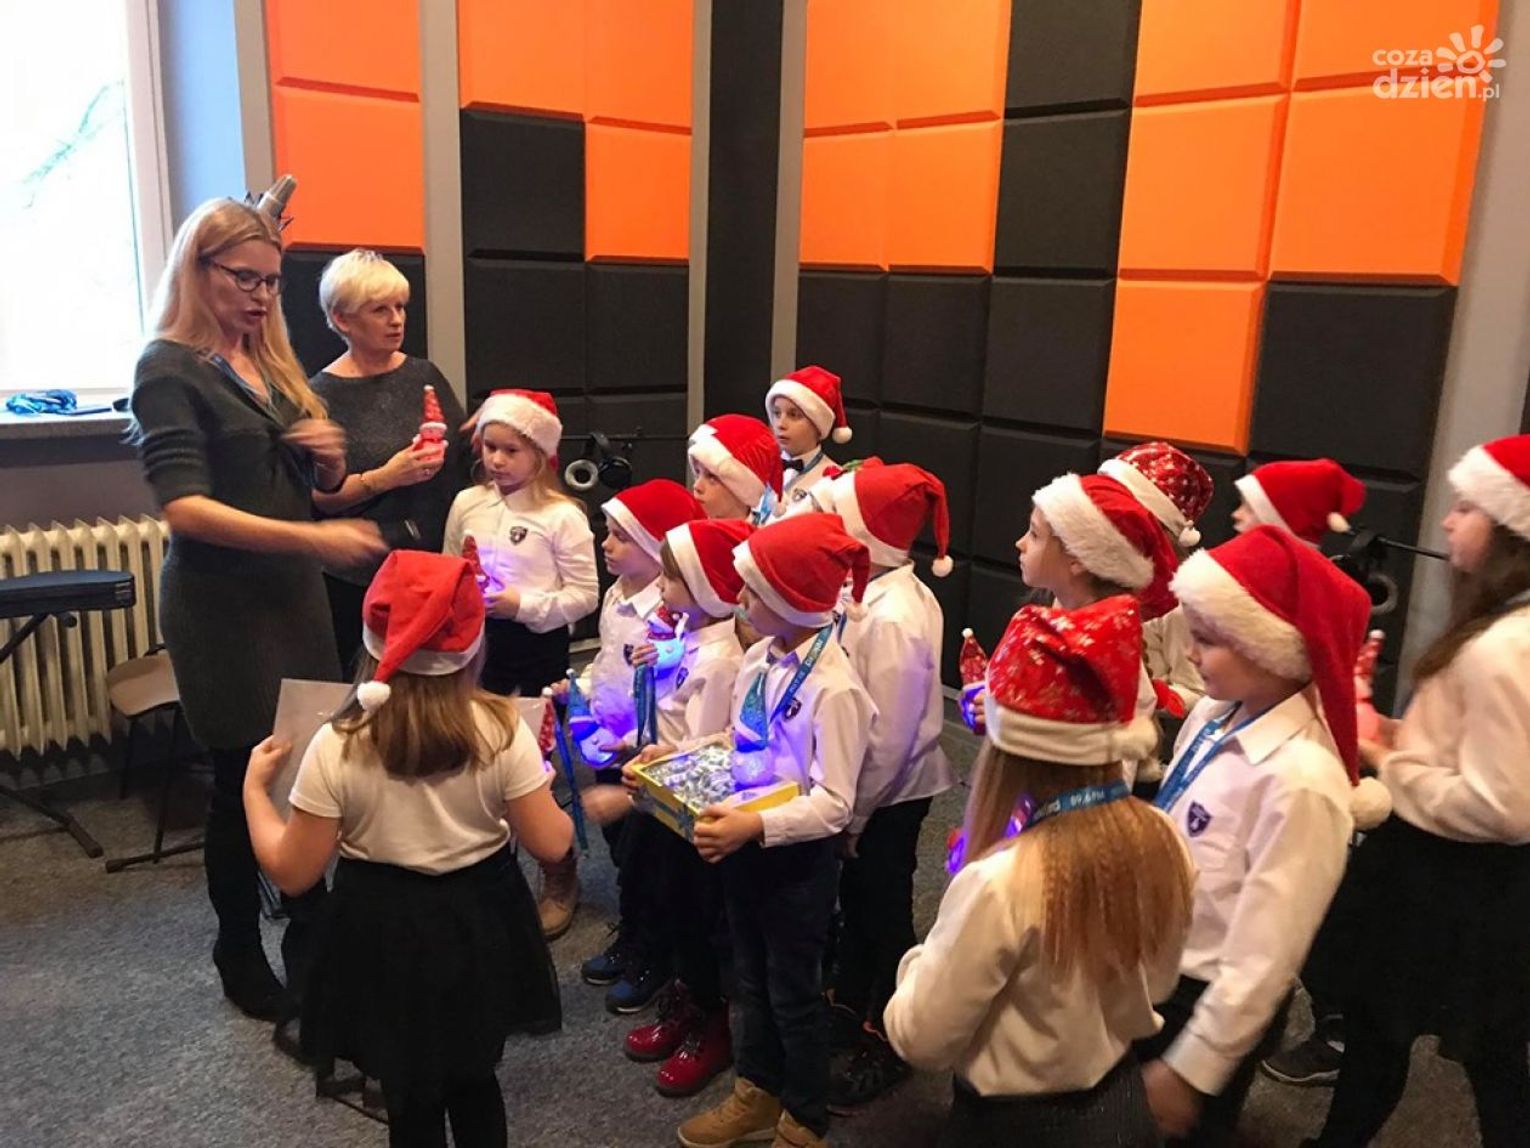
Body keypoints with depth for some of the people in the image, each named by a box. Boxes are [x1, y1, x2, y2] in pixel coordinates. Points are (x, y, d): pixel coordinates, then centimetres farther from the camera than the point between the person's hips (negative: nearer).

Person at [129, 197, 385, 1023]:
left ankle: (311, 933, 26)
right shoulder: (170, 367, -9)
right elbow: (184, 508, -21)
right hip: (221, 607, -6)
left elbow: (318, 488, 18)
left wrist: (333, 456, -5)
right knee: (245, 780, 4)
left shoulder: (274, 364, 12)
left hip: (295, 596, 6)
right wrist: (312, 539, -29)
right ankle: (240, 954, 24)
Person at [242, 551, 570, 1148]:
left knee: (411, 1098, 20)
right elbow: (550, 845, -12)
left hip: (386, 937, -1)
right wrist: (551, 792, 8)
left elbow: (292, 872, -11)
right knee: (475, 1079, 25)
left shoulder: (337, 747, -19)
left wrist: (253, 788, 3)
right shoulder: (502, 730, -18)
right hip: (479, 925, 1)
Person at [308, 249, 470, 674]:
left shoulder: (424, 375, 9)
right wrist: (383, 478, -20)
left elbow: (465, 455, 17)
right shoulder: (321, 396, -4)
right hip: (359, 580, -4)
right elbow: (314, 496, -10)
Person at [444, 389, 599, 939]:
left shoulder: (562, 515, -11)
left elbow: (585, 593, -12)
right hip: (478, 643, 5)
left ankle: (559, 880, 24)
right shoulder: (467, 504, 3)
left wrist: (523, 605, -20)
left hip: (538, 647, -4)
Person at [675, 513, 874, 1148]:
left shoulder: (833, 688, -26)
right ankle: (756, 1095, 45)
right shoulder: (759, 656, -2)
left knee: (794, 992, 12)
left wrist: (756, 827, -38)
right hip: (744, 843, 7)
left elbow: (833, 805, -26)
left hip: (797, 857, -7)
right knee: (751, 977, 23)